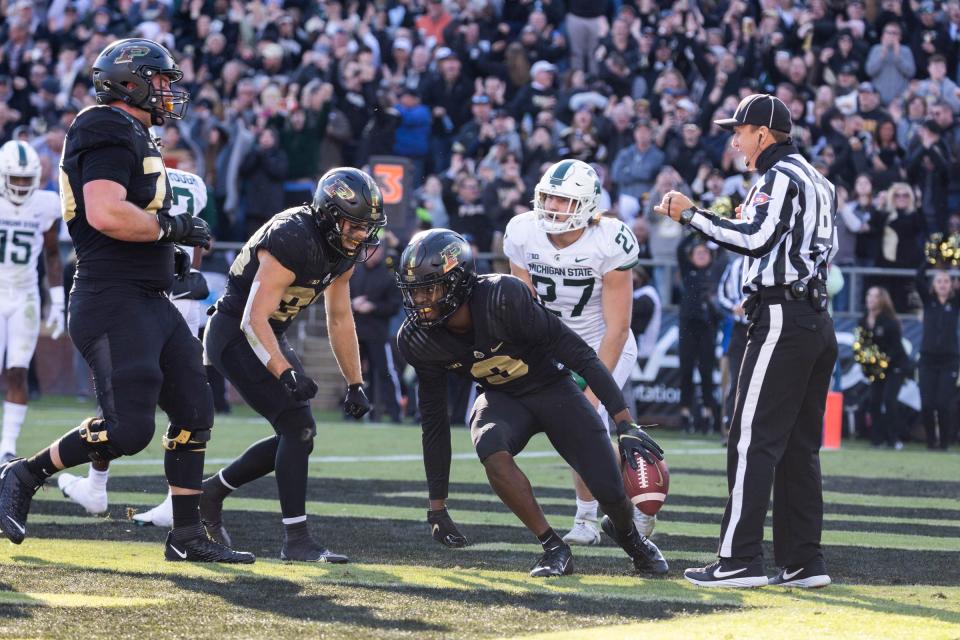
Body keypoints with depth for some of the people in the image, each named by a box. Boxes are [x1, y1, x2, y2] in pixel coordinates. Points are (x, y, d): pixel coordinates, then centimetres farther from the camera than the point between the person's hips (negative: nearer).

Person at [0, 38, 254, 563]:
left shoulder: (134, 138, 20)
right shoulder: (111, 132, -12)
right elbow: (105, 213, -25)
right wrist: (171, 228, -15)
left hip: (151, 303, 11)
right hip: (113, 303, -11)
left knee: (194, 413, 9)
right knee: (129, 430, -14)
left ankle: (187, 535, 14)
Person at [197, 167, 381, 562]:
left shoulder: (343, 250, 0)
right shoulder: (293, 242, -28)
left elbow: (339, 320, 12)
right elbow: (253, 320, -30)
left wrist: (355, 385, 13)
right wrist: (287, 373, -40)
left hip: (269, 337, 9)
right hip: (234, 335, -9)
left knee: (295, 435, 9)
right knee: (298, 426, -17)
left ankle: (211, 492, 24)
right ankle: (296, 540, -13)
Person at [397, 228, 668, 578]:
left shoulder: (504, 297, -33)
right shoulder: (418, 340, -17)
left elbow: (580, 356, -27)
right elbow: (433, 420, -4)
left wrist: (626, 425, -30)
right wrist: (437, 506, -3)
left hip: (554, 389, -2)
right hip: (501, 400, 3)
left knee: (612, 493, -11)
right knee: (490, 448, -33)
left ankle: (626, 532, 29)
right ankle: (554, 549, -16)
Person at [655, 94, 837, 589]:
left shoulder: (780, 177, -8)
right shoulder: (817, 181, 21)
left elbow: (755, 239, -20)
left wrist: (690, 215, -14)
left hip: (781, 320, -10)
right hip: (818, 322, 10)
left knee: (753, 441, -10)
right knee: (799, 446, 11)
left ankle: (740, 560, -13)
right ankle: (804, 562, 10)